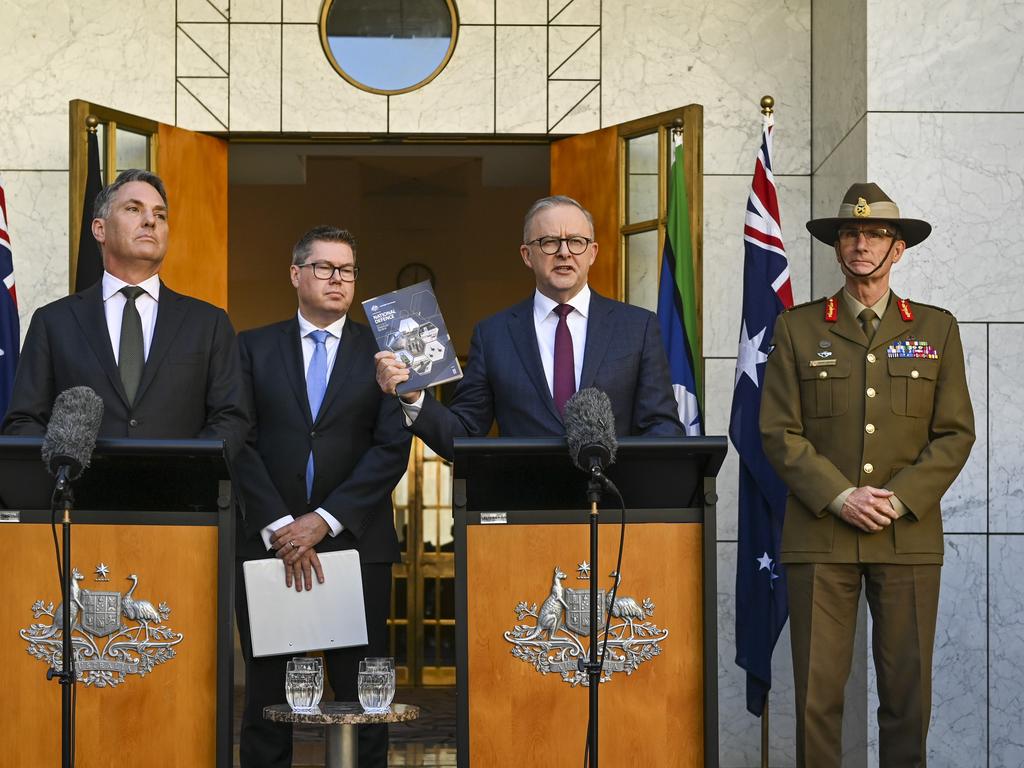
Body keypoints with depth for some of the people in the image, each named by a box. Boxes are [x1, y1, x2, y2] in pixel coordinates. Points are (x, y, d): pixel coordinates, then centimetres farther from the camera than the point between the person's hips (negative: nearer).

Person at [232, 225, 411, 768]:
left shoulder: (382, 353, 7)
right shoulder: (253, 348, 8)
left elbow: (393, 448, -3)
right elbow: (240, 443, 0)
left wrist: (324, 520, -12)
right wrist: (280, 526, -12)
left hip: (356, 543, 0)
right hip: (267, 541, 1)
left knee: (362, 698, 2)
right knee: (267, 698, 6)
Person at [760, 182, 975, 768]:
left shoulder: (936, 329, 10)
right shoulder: (798, 328, 8)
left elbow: (956, 434, 5)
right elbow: (779, 431, 2)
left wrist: (898, 499, -8)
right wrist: (840, 497, -10)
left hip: (909, 536, 1)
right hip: (821, 534, -1)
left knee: (908, 690, 4)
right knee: (818, 691, -1)